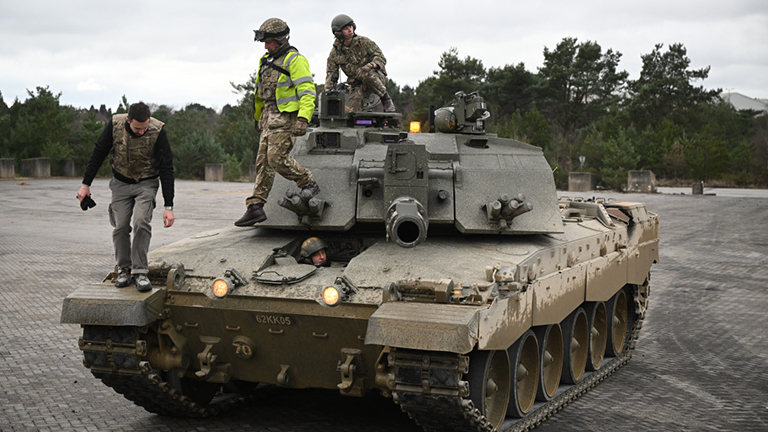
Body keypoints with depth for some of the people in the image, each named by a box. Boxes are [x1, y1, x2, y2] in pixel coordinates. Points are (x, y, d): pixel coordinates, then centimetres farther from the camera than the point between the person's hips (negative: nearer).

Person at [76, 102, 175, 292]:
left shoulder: (157, 131, -23)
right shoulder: (115, 125, -18)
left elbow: (166, 169, -20)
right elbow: (98, 153, -4)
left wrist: (169, 206, -22)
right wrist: (86, 184, -4)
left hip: (146, 183, -2)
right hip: (121, 183, 2)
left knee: (141, 222, -20)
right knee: (120, 226, -4)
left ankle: (140, 272, -12)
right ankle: (124, 270, 12)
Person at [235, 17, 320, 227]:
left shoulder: (295, 60, -9)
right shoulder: (266, 61, 17)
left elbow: (307, 92, -17)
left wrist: (303, 119, -26)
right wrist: (258, 117, 34)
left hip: (287, 118, -8)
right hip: (270, 118, 8)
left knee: (277, 158, -15)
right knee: (263, 161, 5)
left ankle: (309, 185, 4)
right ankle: (255, 207, 5)